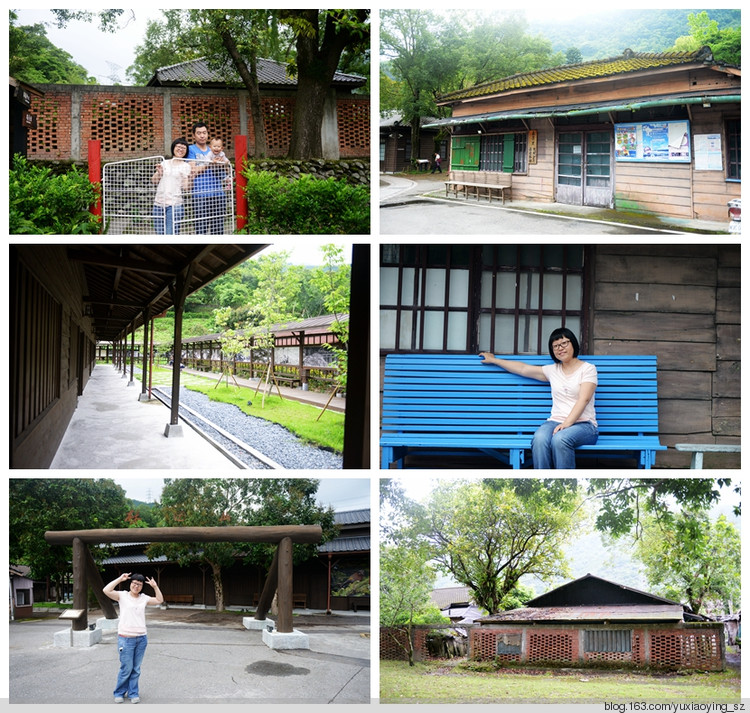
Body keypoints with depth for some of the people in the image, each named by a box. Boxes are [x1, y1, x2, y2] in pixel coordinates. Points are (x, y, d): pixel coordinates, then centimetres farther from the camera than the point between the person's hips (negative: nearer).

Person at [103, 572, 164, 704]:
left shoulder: (144, 598, 10)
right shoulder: (122, 596, -1)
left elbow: (159, 600, 15)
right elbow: (106, 590, -15)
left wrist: (155, 586, 4)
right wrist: (120, 579, -13)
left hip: (141, 638, 4)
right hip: (126, 638, -4)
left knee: (136, 669, 9)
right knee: (126, 668, -1)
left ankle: (133, 693, 20)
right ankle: (119, 693, 17)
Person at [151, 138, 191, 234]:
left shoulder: (186, 166, 7)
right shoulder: (164, 163, 16)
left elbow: (185, 186, 2)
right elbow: (154, 180, 16)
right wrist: (158, 172, -3)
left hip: (175, 204, -3)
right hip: (159, 203, 3)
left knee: (171, 233, -11)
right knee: (160, 233, 1)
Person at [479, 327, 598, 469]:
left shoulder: (588, 368, 6)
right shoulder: (553, 370, 20)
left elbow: (583, 399, -7)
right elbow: (523, 369, 29)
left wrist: (567, 423, -20)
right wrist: (494, 360, 36)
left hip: (583, 424, -3)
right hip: (556, 421, 4)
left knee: (559, 439, -38)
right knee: (539, 439, -33)